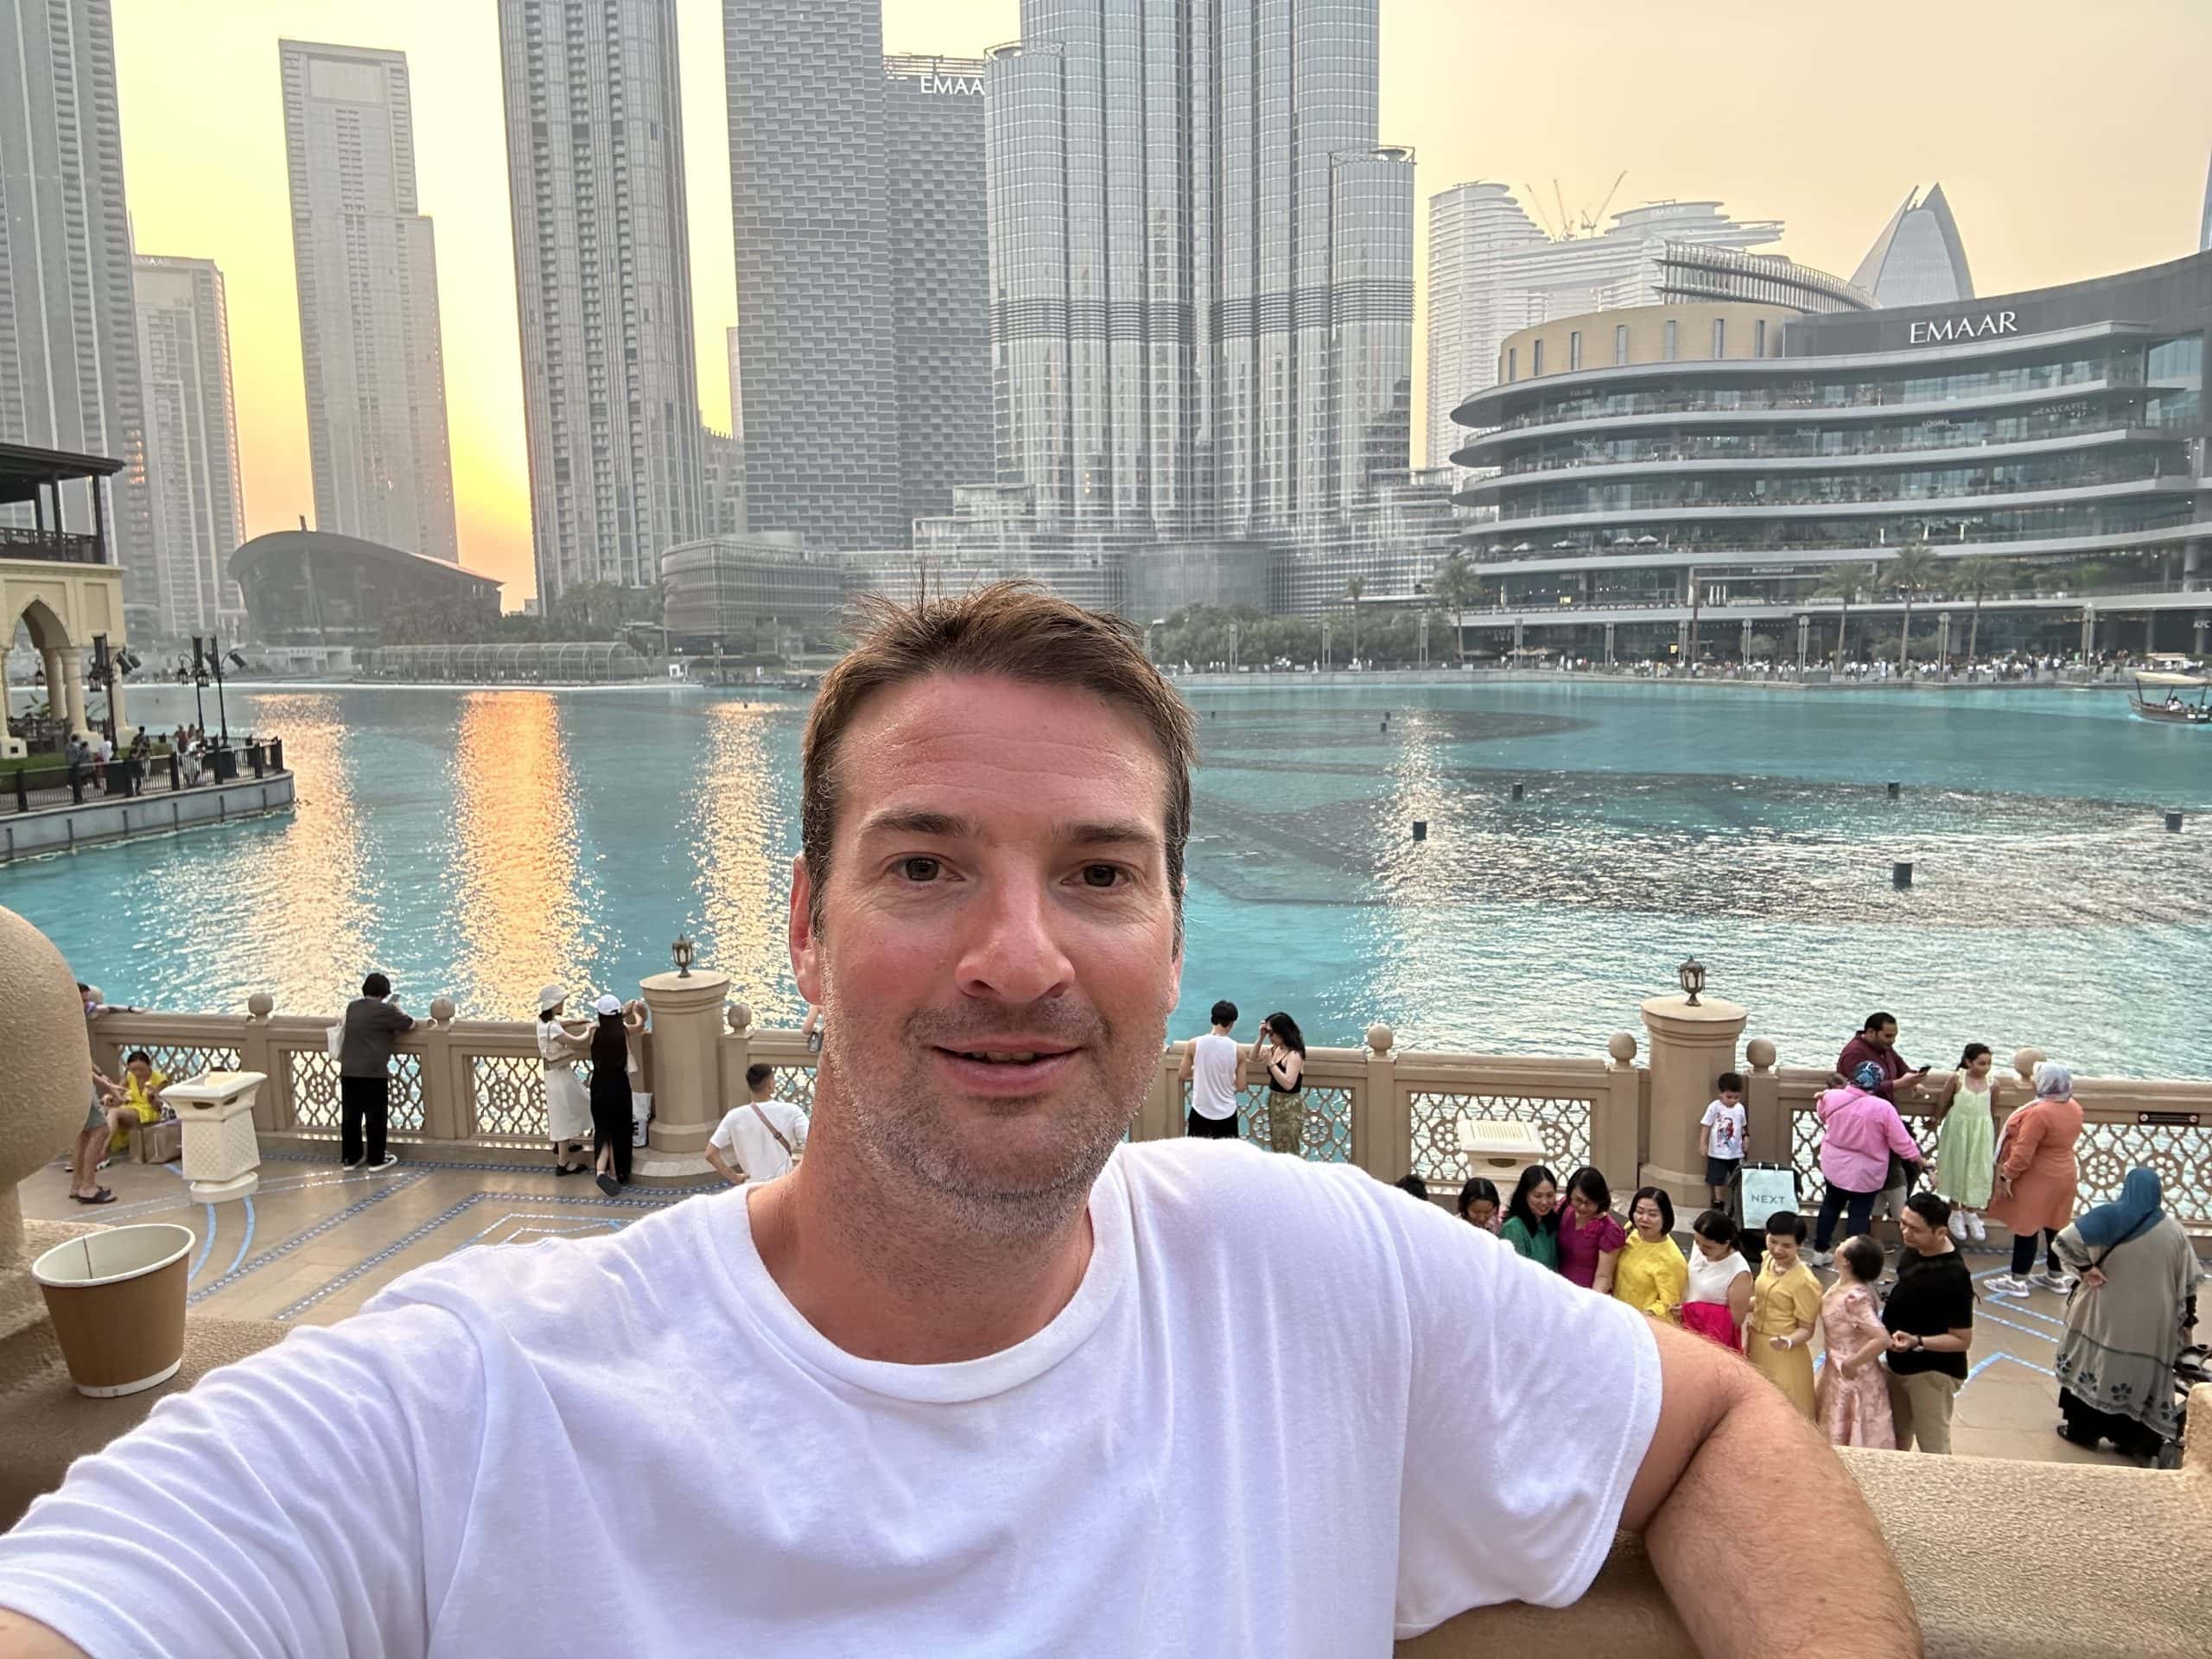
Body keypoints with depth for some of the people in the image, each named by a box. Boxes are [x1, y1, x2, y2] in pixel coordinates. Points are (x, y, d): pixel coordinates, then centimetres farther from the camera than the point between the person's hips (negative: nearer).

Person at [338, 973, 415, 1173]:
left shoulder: (352, 1007, 10)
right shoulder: (384, 1011, -8)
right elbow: (410, 1025, 1)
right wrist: (396, 1012, 18)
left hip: (348, 1071, 6)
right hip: (373, 1072, -6)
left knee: (350, 1116, 12)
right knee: (376, 1117, 3)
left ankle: (350, 1158, 20)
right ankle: (376, 1160, 8)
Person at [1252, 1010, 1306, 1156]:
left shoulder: (1294, 1055, -21)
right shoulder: (1276, 1049, 4)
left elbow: (1288, 1084, -30)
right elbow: (1254, 1057, 15)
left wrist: (1270, 1062, -28)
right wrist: (1261, 1037, 0)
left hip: (1290, 1108, -9)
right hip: (1275, 1103, 9)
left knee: (1289, 1154, 0)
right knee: (1278, 1151, 16)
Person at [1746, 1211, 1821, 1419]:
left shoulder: (1805, 1282, -23)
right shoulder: (1767, 1260, -2)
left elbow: (1807, 1329, -17)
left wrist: (1787, 1342, -35)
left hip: (1784, 1355, -7)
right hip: (1756, 1346, 7)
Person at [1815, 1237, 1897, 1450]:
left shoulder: (1855, 1297, -30)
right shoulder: (1842, 1284, -4)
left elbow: (1882, 1339, -36)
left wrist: (1849, 1365, -24)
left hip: (1853, 1377, -8)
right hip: (1837, 1372, 8)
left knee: (1850, 1440, 10)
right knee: (1836, 1435, 24)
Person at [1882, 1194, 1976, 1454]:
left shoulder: (1953, 1278, -28)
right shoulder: (1914, 1250, -6)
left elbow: (1962, 1340, -23)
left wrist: (1917, 1342, -34)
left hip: (1932, 1372, -8)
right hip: (1899, 1364, 8)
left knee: (1934, 1450, 6)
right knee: (1896, 1438, 26)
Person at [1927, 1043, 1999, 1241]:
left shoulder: (1992, 1085, -6)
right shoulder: (1957, 1079, -11)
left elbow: (1994, 1114, 5)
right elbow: (1942, 1105, -2)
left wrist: (1994, 1143, 9)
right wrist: (1936, 1126, 4)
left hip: (1981, 1134, 1)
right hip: (1957, 1130, -1)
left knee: (1978, 1172, 8)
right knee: (1956, 1169, 11)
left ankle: (1971, 1213, 28)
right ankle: (1955, 1213, 28)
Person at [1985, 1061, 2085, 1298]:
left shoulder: (2040, 1112, -27)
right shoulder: (2074, 1107, 0)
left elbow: (2023, 1152, -25)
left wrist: (2006, 1176, -16)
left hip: (2038, 1178, -8)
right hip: (2064, 1174, 8)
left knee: (2026, 1227, 1)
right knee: (2054, 1226, 17)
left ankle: (2017, 1280, 8)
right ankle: (2056, 1276, 28)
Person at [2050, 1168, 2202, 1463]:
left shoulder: (2109, 1217, -11)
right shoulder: (2175, 1231, -1)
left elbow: (2066, 1240, -22)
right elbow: (2188, 1283, 4)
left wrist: (2085, 1267, -9)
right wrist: (2186, 1318, 13)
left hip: (2105, 1316, -2)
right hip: (2151, 1324, 2)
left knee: (2094, 1365, 11)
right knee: (2140, 1375, 12)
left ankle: (2082, 1429, 20)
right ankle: (2133, 1441, 16)